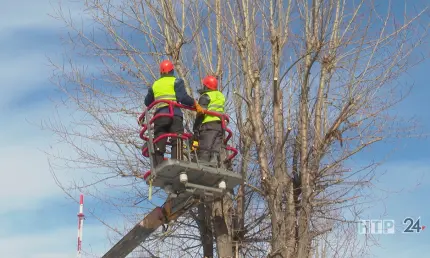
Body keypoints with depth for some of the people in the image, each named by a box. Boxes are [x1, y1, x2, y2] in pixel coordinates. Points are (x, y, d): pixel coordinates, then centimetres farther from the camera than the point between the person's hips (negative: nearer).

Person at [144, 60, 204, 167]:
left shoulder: (155, 85, 24)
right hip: (174, 114, -4)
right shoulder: (176, 81, 10)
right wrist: (195, 103, 4)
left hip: (159, 115, 4)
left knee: (158, 146, 2)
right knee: (177, 142, -13)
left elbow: (147, 102, 34)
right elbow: (183, 97, -7)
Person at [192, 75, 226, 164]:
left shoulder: (206, 96, 1)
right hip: (220, 124, 7)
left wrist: (195, 128, -9)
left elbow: (201, 113, -8)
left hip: (208, 124, -7)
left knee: (204, 150, -13)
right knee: (215, 150, 2)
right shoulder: (220, 96, 24)